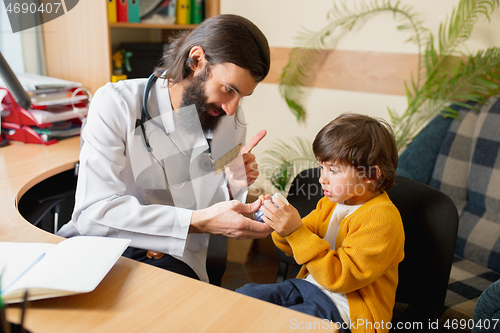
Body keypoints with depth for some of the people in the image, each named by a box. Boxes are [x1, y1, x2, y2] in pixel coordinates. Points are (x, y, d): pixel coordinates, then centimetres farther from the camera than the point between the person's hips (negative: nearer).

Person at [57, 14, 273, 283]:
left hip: (173, 257, 2)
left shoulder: (230, 120, 1)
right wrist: (199, 221, -29)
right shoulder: (115, 102, -11)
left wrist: (231, 189, -14)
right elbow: (93, 212, -23)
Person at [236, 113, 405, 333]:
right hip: (310, 285, 8)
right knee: (244, 295, -4)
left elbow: (339, 276, -25)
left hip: (344, 309, -8)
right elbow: (299, 247, 15)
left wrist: (297, 232, -31)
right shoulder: (332, 202, 6)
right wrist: (284, 228, -9)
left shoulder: (381, 218, -20)